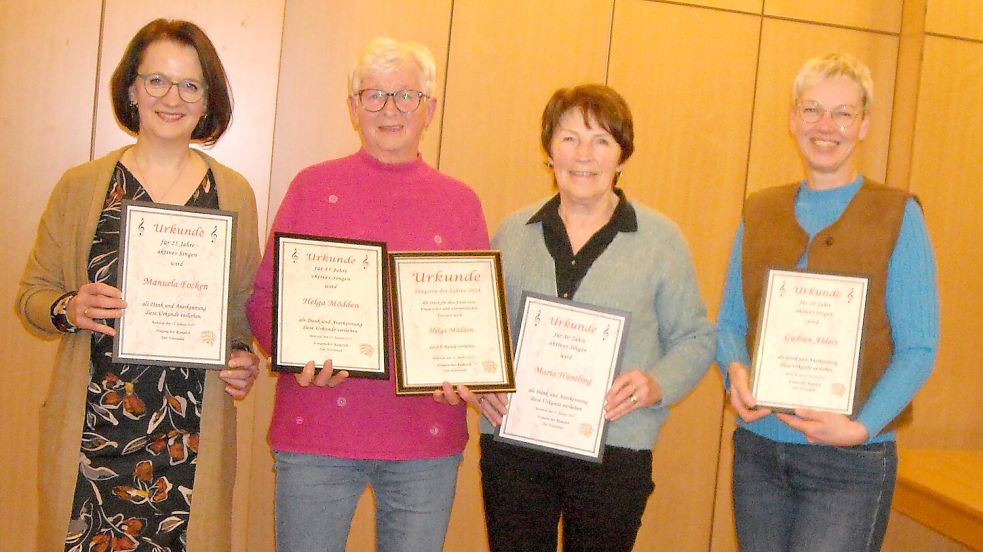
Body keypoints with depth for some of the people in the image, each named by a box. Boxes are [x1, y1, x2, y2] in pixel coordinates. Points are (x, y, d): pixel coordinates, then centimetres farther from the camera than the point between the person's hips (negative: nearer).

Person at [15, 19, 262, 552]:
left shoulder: (234, 193, 7)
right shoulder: (80, 186, 4)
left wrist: (245, 359, -3)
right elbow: (30, 293, 8)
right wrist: (69, 310, -12)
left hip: (192, 435, 1)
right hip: (90, 430, 0)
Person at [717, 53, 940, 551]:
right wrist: (735, 370, -11)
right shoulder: (759, 212, 8)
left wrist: (861, 427, -19)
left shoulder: (897, 216, -3)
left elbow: (918, 348, -6)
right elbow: (729, 322, 10)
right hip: (757, 450, 4)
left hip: (850, 462, -4)